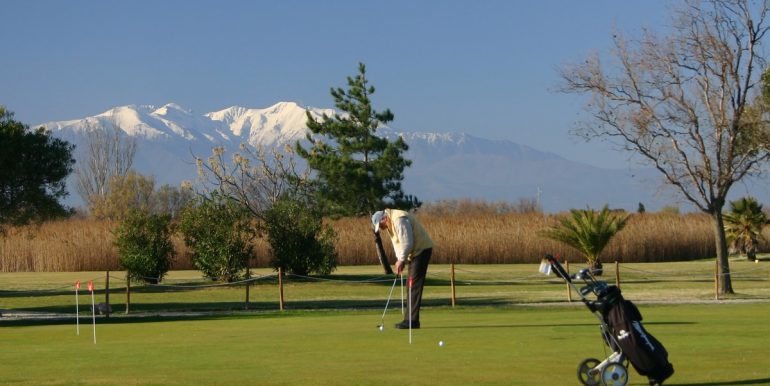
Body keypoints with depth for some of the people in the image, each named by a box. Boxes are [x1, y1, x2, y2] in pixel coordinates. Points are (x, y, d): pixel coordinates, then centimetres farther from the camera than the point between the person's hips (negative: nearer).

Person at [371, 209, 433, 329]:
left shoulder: (399, 219, -21)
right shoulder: (390, 223, 13)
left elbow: (407, 243, -24)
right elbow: (398, 242, 18)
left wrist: (401, 260, -15)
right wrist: (399, 259, 5)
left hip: (421, 250, -10)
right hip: (415, 252, 10)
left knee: (414, 286, -13)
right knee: (411, 286, 11)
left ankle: (413, 321, -14)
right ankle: (411, 319, 14)